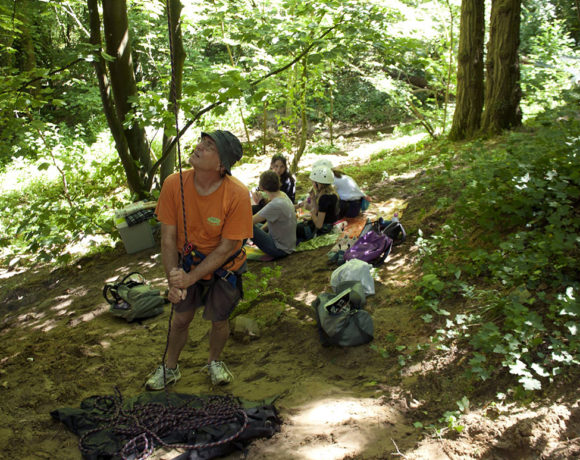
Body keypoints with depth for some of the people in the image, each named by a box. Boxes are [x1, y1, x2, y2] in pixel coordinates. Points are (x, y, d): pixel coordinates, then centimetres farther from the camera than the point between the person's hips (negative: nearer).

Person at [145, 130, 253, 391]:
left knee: (218, 321, 13)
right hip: (187, 264, 2)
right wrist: (173, 280, -20)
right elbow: (168, 238, -14)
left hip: (223, 268, -2)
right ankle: (170, 369, 39)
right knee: (181, 319, 13)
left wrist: (191, 277, -26)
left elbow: (225, 248, -23)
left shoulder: (238, 195, -30)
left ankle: (214, 362, 44)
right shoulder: (173, 184, -22)